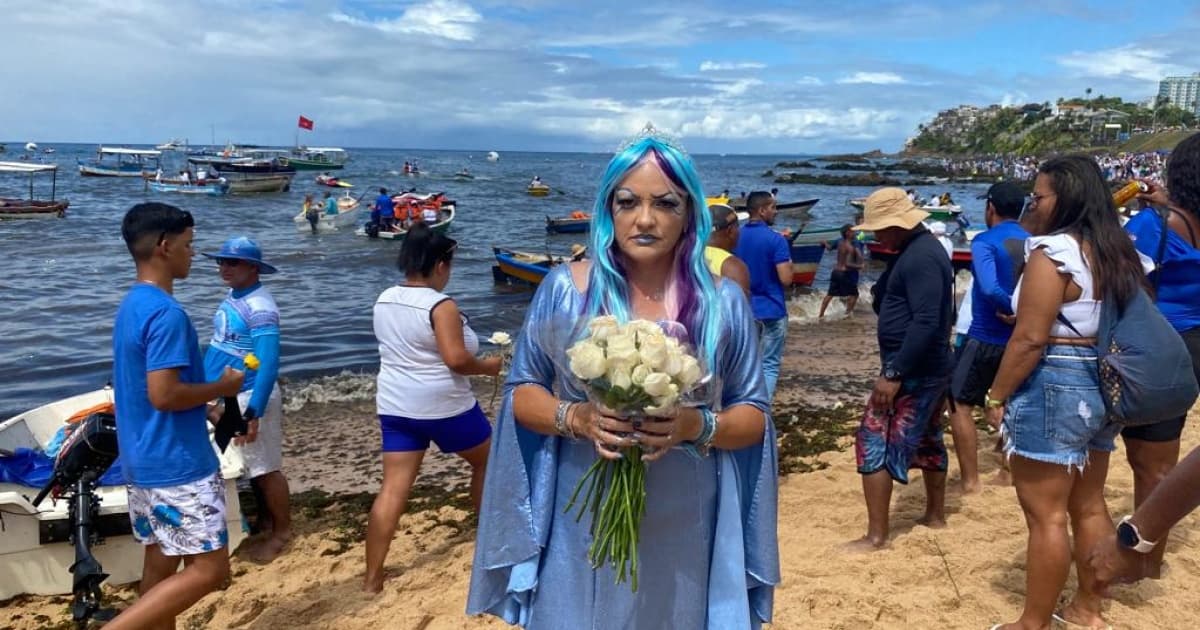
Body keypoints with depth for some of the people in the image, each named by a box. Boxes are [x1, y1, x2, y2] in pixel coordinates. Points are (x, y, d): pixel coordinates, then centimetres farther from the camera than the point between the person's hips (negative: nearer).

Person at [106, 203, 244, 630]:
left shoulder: (132, 306, 11)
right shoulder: (166, 313, -20)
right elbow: (164, 394, -25)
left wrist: (206, 396, 16)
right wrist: (222, 387, -10)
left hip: (142, 461, 10)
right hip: (177, 466, -10)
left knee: (160, 563, 16)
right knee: (209, 569, -4)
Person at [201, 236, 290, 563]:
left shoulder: (260, 307, -21)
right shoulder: (231, 297, 7)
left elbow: (269, 365, -25)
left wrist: (252, 414, -28)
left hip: (250, 397, -9)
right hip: (229, 396, 9)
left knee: (266, 468, 2)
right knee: (252, 465, 20)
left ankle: (282, 532, 15)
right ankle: (265, 519, 35)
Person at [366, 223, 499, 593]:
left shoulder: (384, 301, 6)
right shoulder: (441, 306, -18)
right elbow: (456, 359, -24)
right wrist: (488, 366, -6)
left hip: (395, 405, 6)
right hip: (442, 406, -6)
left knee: (393, 488, 6)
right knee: (487, 460, 19)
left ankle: (372, 578, 7)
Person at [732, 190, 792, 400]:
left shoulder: (736, 238, 5)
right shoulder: (776, 240, -14)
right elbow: (786, 279, -18)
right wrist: (790, 265, 2)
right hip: (771, 311, -6)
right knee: (769, 366, 2)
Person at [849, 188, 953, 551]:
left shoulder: (920, 257, -20)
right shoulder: (917, 248, 13)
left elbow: (926, 322, -28)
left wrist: (894, 374, -28)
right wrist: (879, 297, 3)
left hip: (912, 371, -11)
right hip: (928, 368, 11)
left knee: (875, 442, -7)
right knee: (926, 440, 21)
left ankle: (877, 535, -2)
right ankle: (935, 515, 35)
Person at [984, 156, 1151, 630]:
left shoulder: (1053, 252, -17)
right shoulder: (1117, 250, 10)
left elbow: (1030, 338, -20)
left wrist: (997, 396, -12)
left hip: (1053, 387, -9)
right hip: (1101, 385, 9)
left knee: (1046, 516, 0)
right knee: (1089, 506, 18)